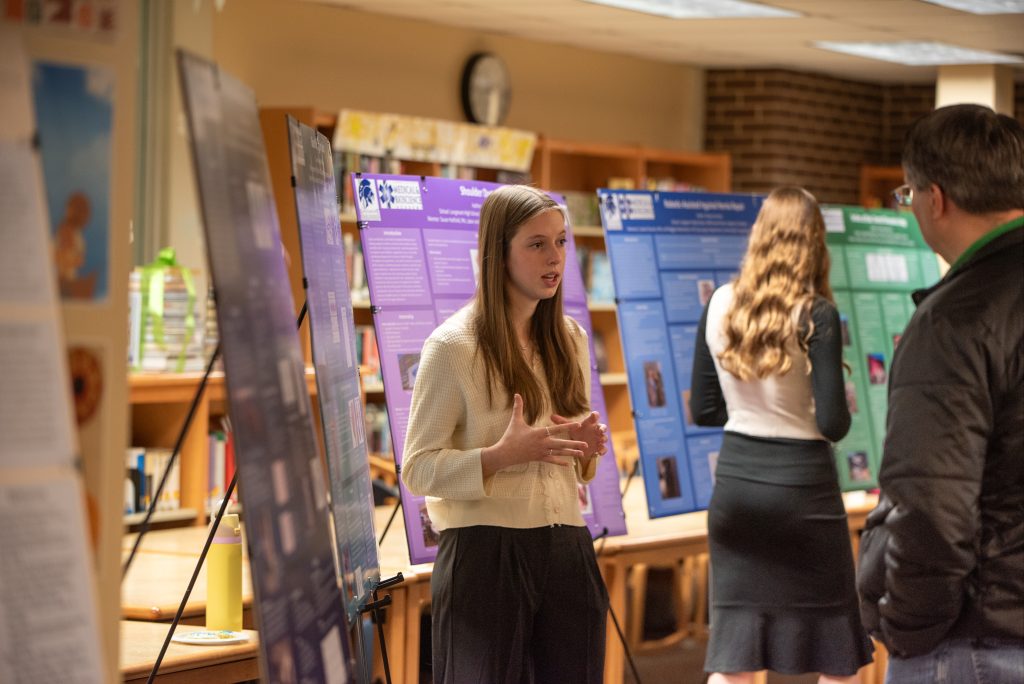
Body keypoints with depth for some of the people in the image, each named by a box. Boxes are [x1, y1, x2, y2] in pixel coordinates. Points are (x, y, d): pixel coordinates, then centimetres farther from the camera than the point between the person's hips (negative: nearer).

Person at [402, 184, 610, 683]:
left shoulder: (569, 340, 12)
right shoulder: (453, 346, -7)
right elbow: (417, 470, -10)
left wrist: (587, 449, -1)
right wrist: (503, 454, -23)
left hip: (564, 548, 5)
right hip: (484, 552, -5)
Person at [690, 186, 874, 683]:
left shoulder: (719, 305, 1)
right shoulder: (816, 315, -12)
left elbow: (702, 411, 6)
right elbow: (833, 425, -14)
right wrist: (843, 402, 7)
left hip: (736, 480, 4)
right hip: (801, 484, -4)